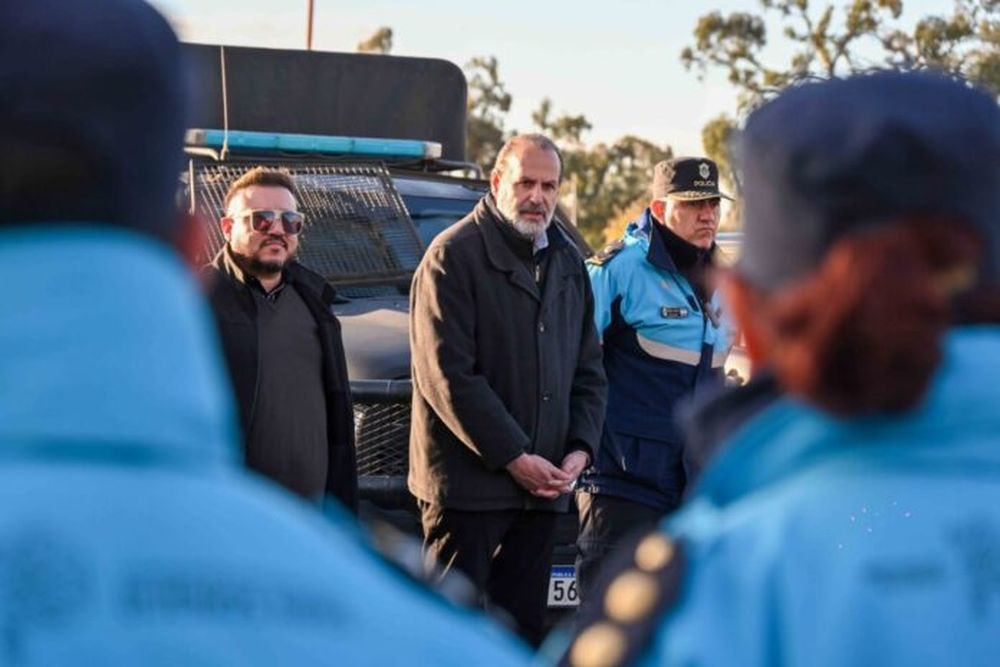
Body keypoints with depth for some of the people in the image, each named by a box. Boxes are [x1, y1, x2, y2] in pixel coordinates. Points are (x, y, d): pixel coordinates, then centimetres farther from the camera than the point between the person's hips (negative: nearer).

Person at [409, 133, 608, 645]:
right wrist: (513, 457, -15)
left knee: (524, 626, 10)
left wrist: (580, 448, 2)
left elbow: (588, 369, 20)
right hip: (466, 484, -7)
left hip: (541, 486, 7)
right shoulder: (454, 256, -7)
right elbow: (447, 375, -14)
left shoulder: (567, 262, 16)